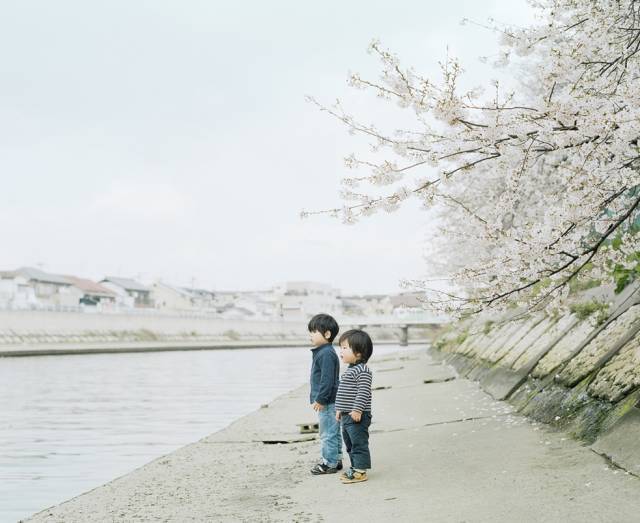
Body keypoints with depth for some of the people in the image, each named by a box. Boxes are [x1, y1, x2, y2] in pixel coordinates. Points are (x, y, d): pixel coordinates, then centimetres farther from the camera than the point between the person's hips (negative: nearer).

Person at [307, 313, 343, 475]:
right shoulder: (322, 352, 14)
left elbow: (327, 380, -23)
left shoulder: (326, 354, -19)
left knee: (328, 433, -3)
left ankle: (329, 463, 3)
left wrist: (320, 400, -21)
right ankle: (336, 460, 25)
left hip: (327, 402, -11)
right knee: (333, 432, 17)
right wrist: (318, 398, 23)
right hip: (329, 401, 11)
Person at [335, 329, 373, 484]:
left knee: (359, 442, -5)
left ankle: (360, 471, -1)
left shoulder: (362, 371, -16)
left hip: (357, 416, -10)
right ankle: (355, 467, 27)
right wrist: (340, 409, 24)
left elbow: (363, 392, -23)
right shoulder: (350, 369, 16)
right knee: (350, 443, 17)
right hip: (347, 416, 10)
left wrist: (358, 410, -26)